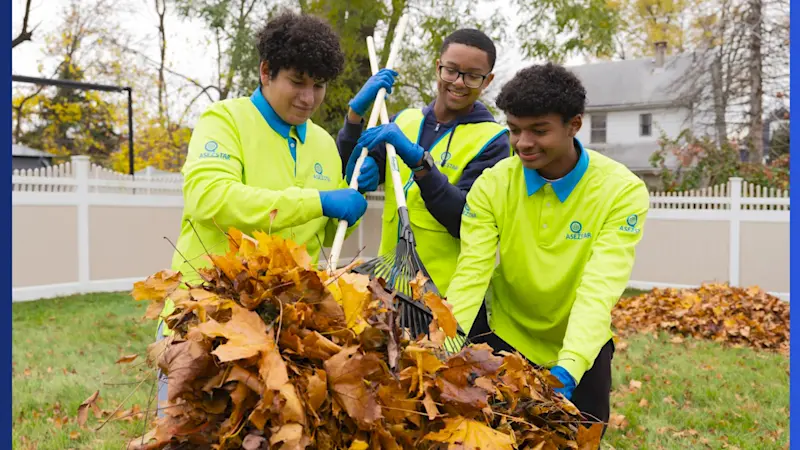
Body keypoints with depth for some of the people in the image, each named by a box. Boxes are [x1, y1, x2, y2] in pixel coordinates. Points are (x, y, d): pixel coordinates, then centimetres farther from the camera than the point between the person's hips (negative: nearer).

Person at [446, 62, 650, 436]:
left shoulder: (622, 191, -20)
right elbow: (471, 274, -21)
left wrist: (568, 370, -43)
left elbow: (600, 289, -29)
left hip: (581, 348, -1)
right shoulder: (492, 184, -14)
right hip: (504, 337, 1)